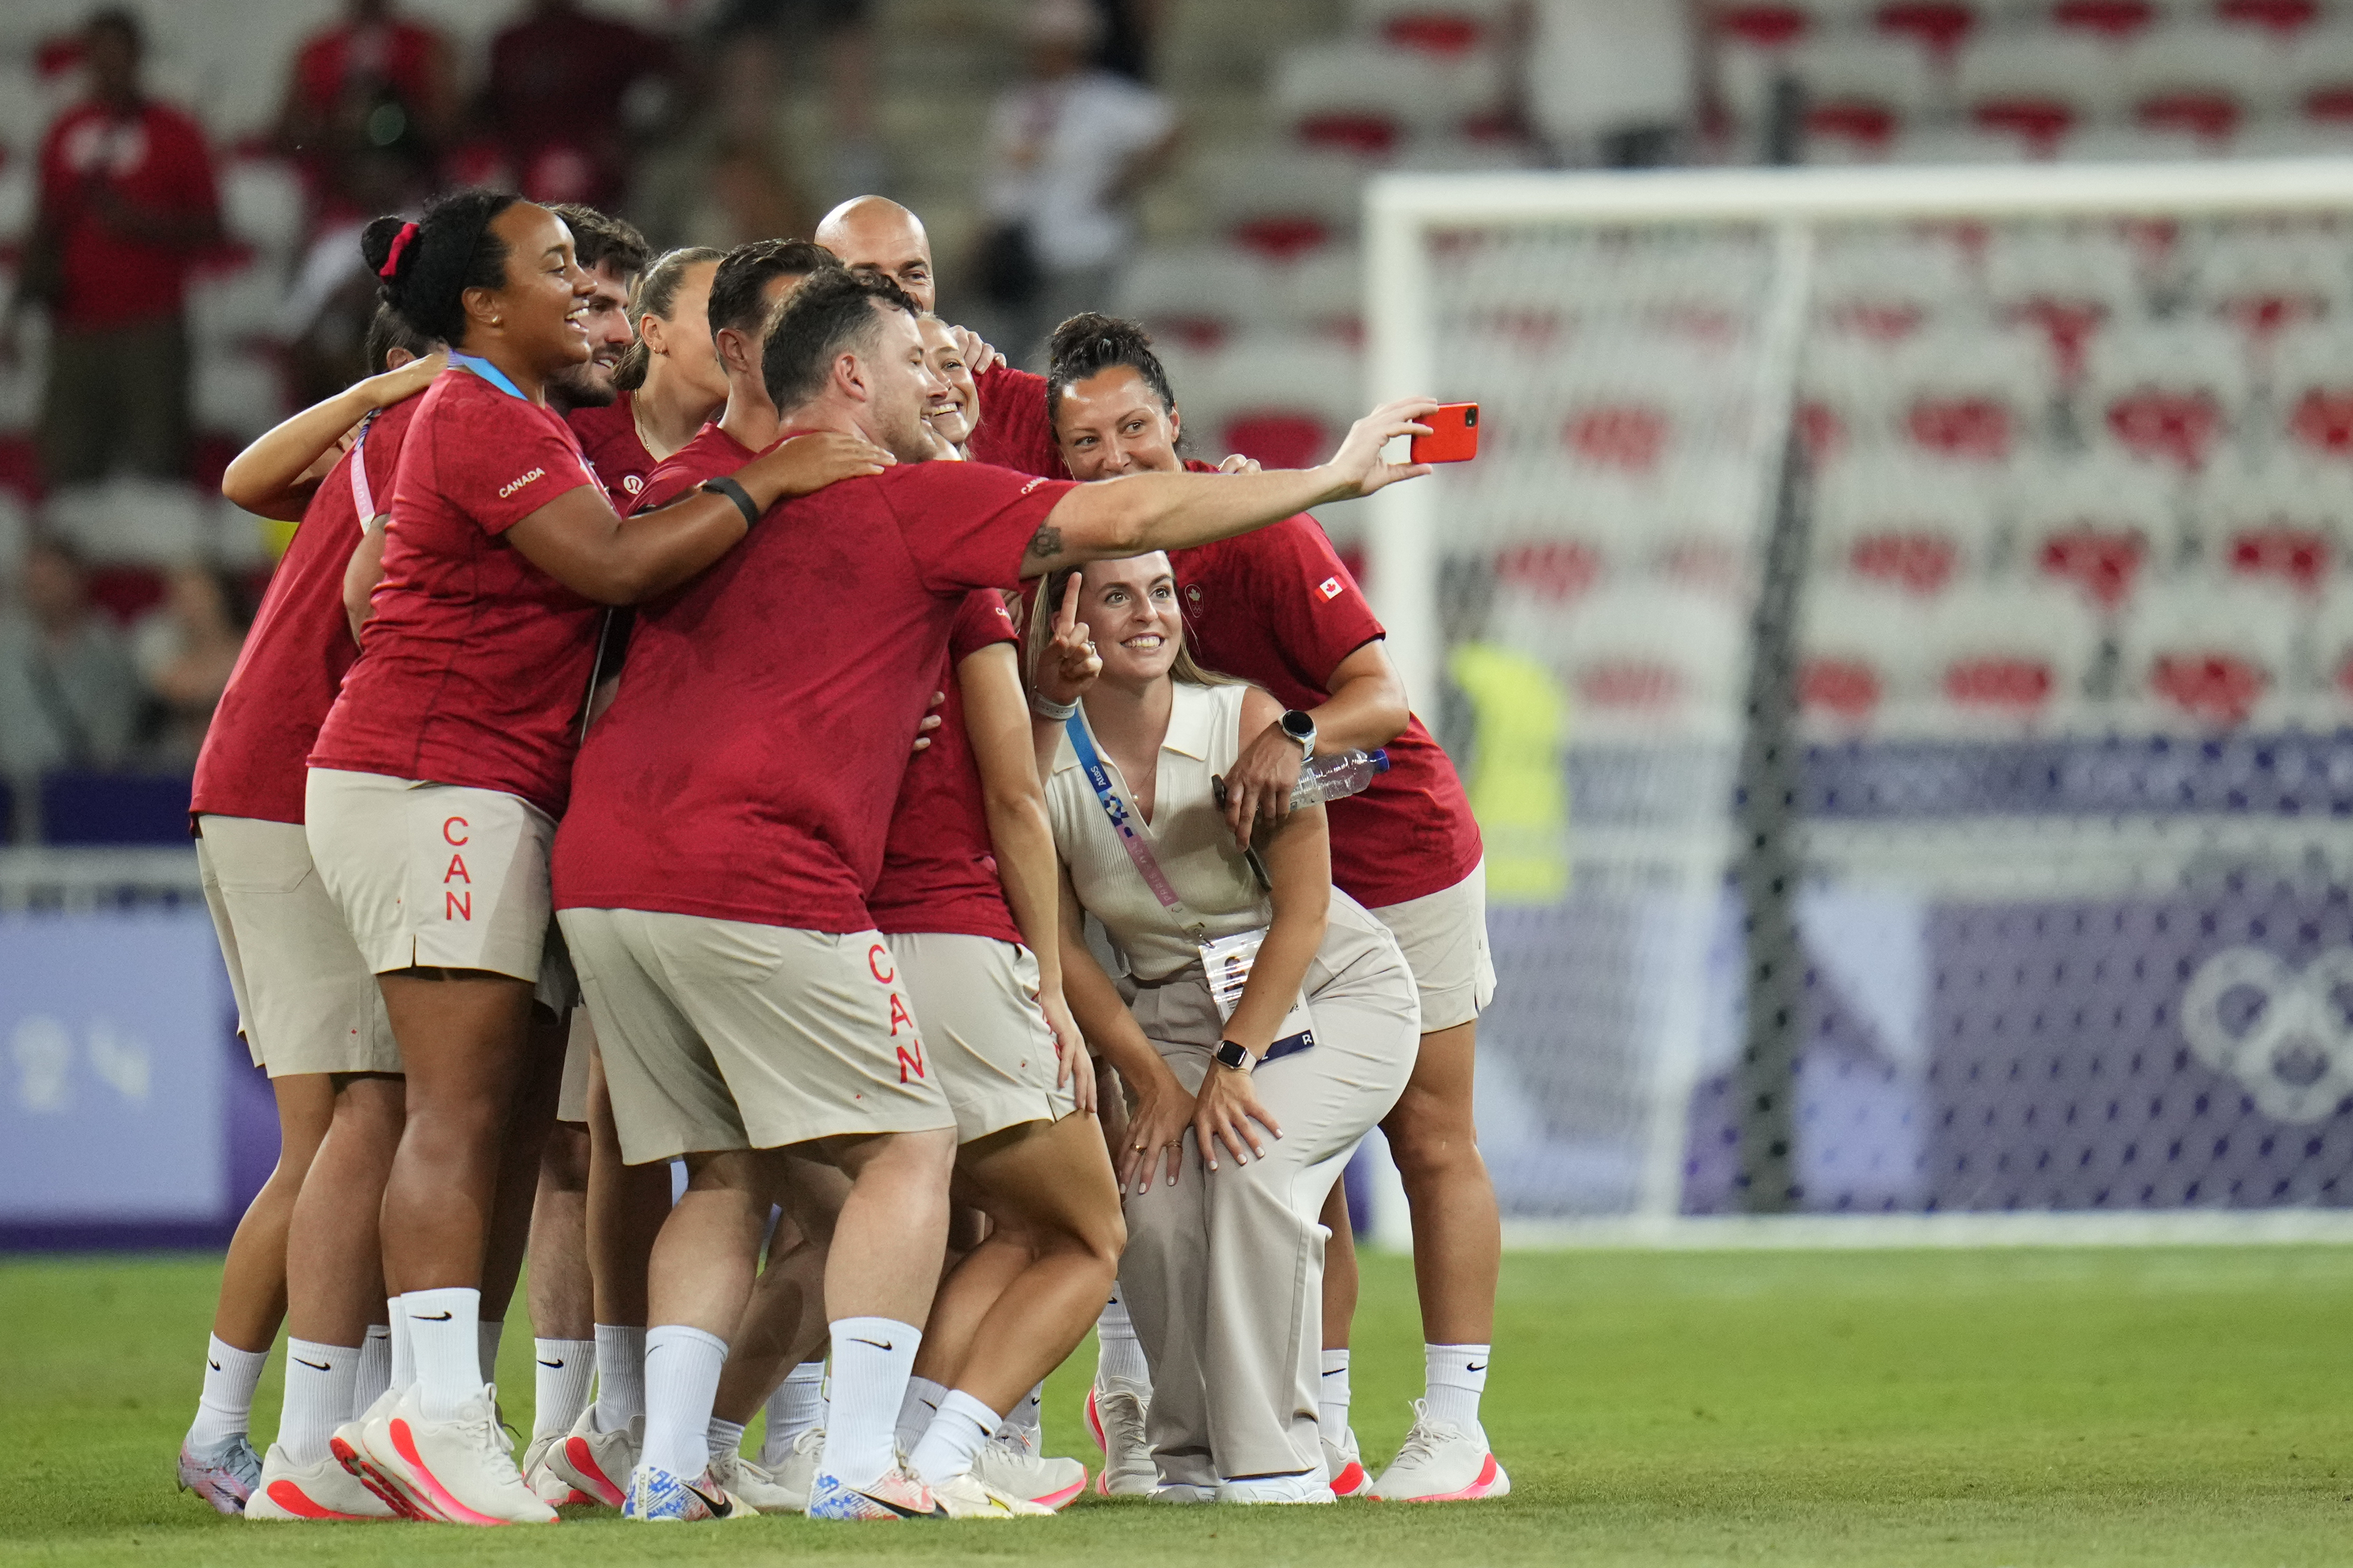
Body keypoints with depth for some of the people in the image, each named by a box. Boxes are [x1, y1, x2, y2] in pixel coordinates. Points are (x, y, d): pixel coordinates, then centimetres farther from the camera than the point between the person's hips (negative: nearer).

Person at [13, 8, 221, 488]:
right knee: (66, 464, -4)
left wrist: (139, 222, -13)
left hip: (150, 326, -4)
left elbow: (208, 227, 2)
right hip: (78, 323, 4)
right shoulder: (66, 133, 15)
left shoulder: (173, 134, 3)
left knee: (153, 464, -11)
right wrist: (34, 280, 5)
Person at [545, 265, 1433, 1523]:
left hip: (599, 872, 7)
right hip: (755, 878, -7)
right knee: (906, 1148, 1)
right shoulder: (912, 502, 2)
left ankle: (668, 1462, 5)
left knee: (725, 1174, 15)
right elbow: (1134, 518, 2)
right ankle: (857, 1463, -9)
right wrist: (1333, 476, 12)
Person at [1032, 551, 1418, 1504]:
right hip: (1176, 1011, 3)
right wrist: (1155, 1081, -10)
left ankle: (1273, 1456, -19)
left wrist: (1233, 1066, -21)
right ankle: (1192, 1452, 1)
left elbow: (1302, 912, -15)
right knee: (1156, 1196, -21)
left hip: (1333, 992, -3)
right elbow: (1061, 950, -3)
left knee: (1248, 1160, -28)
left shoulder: (1246, 720, -18)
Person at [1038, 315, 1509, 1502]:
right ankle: (1322, 1432, 8)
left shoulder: (1256, 533, -23)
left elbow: (1382, 695, -27)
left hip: (1401, 857, -5)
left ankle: (1455, 1433, 3)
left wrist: (1293, 736, -46)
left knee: (1431, 1144, 0)